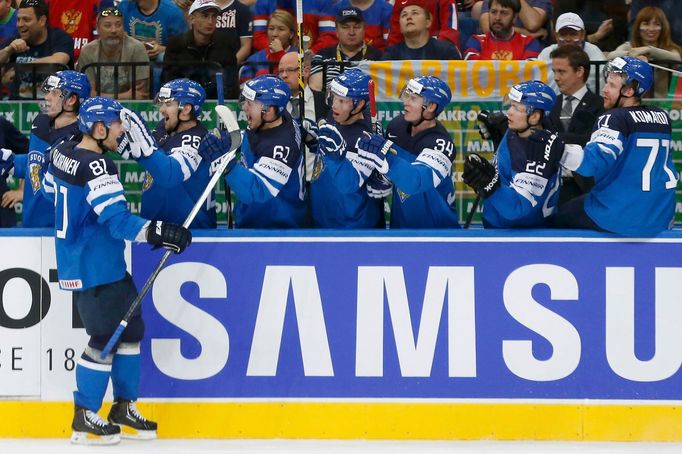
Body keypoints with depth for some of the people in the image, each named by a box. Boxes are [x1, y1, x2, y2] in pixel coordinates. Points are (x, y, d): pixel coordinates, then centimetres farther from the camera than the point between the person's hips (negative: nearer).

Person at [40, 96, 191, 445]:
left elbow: (49, 190, 25)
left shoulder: (63, 154, 6)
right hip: (93, 268, -10)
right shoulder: (96, 166, -22)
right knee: (104, 337, -3)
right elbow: (116, 220, -28)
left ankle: (124, 408, 21)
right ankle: (84, 419, 5)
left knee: (131, 326, 14)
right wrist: (158, 233, -32)